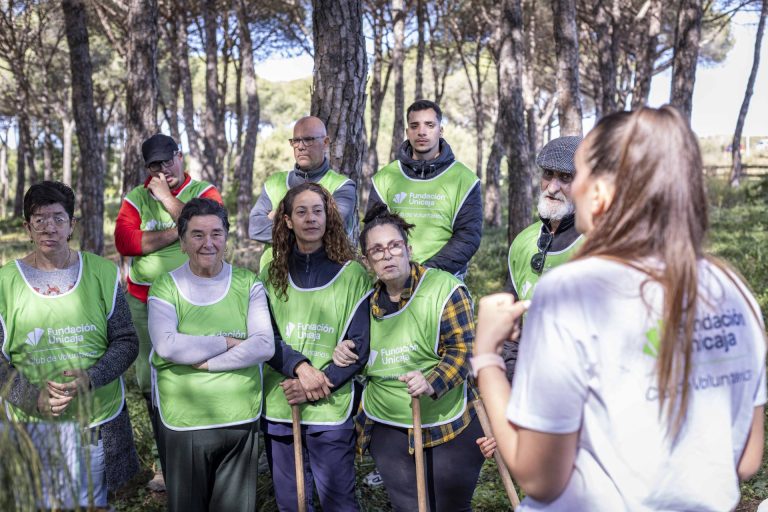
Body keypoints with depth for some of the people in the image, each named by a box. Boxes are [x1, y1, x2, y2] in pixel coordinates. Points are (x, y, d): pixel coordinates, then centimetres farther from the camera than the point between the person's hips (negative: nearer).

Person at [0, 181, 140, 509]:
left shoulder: (102, 273, -2)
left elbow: (126, 342, 0)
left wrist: (91, 378, -18)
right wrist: (35, 398, -17)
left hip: (95, 422, 1)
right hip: (32, 423, 0)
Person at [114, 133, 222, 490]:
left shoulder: (204, 192, 2)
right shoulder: (136, 198, 6)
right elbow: (124, 242, -10)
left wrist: (167, 197, -11)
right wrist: (177, 232, -12)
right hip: (144, 301, 3)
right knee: (149, 380, 9)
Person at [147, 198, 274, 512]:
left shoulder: (248, 284, 2)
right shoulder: (165, 287, -3)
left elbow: (265, 346, -10)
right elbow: (167, 346, -20)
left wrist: (205, 362, -15)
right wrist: (228, 342, -15)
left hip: (242, 422, 1)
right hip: (183, 425, -1)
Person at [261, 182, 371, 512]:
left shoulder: (352, 275, -3)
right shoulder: (271, 275, 8)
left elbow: (359, 347, -6)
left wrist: (316, 387, -16)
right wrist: (300, 366, -17)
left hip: (330, 409, -3)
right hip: (278, 407, 3)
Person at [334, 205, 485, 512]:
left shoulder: (443, 287, -13)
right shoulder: (367, 299, 5)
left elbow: (461, 350, -15)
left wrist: (432, 383, -31)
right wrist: (345, 352, 0)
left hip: (448, 425, -4)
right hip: (388, 428, 4)